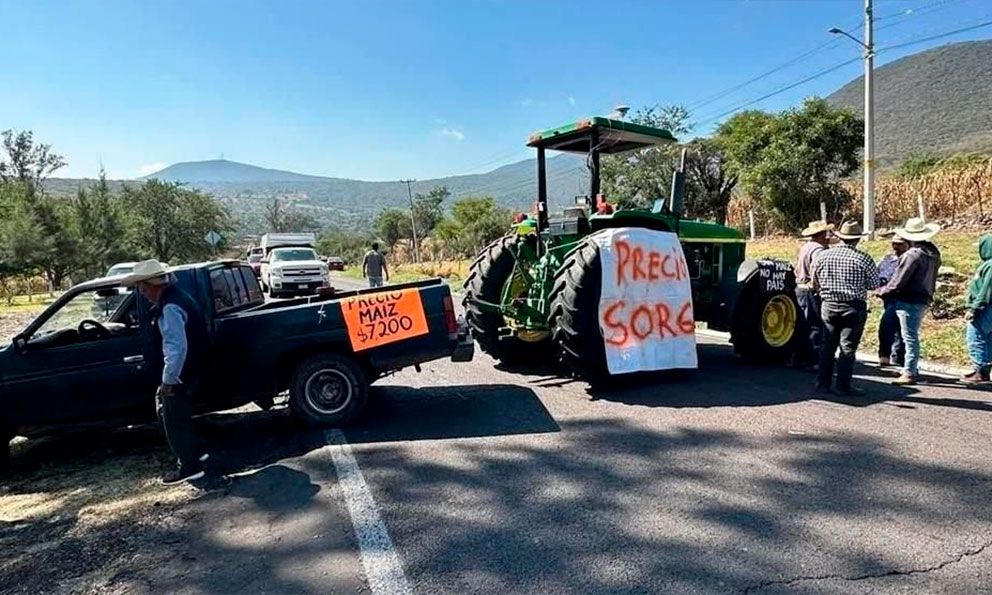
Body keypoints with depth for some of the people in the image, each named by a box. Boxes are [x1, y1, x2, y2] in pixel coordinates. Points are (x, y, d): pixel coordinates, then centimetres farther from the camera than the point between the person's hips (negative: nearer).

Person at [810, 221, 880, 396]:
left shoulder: (823, 256, 0)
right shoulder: (863, 259, -10)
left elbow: (815, 284, 8)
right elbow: (875, 285, -2)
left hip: (828, 306, 3)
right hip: (853, 307, -3)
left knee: (828, 345, 11)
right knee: (848, 347, 2)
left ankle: (823, 383, 15)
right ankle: (844, 385, 5)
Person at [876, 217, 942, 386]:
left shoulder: (913, 255, -19)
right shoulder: (933, 253, 8)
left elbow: (898, 281, -17)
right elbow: (930, 277, 13)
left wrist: (882, 292, -3)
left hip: (909, 301, -9)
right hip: (923, 299, 9)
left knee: (910, 337, -4)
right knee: (912, 336, 18)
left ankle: (910, 373, 1)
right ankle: (912, 369, 26)